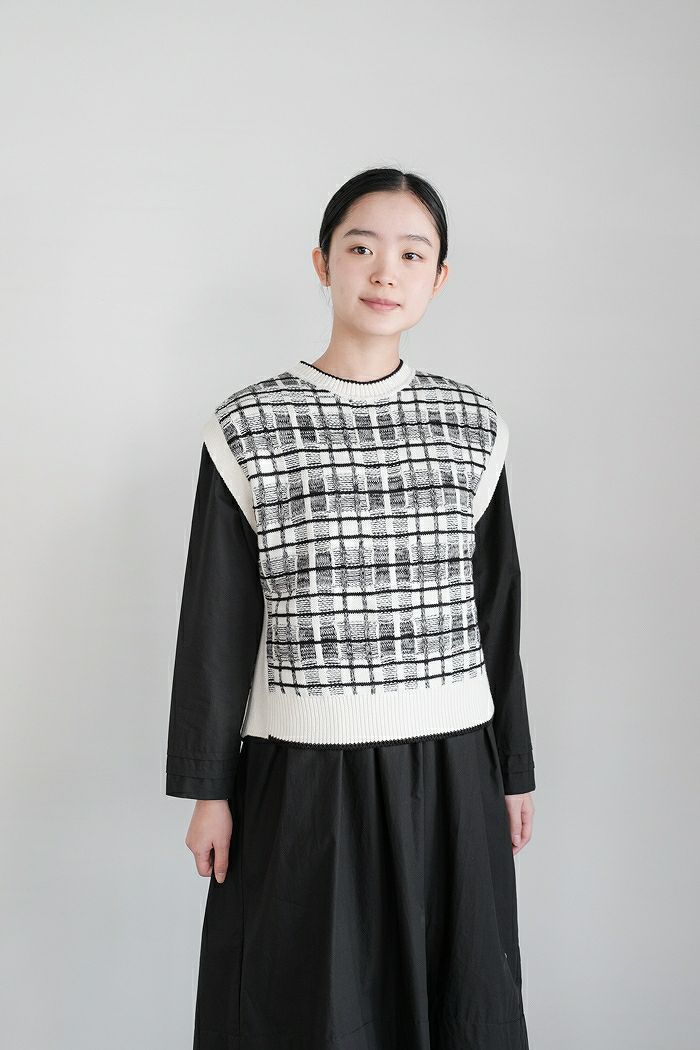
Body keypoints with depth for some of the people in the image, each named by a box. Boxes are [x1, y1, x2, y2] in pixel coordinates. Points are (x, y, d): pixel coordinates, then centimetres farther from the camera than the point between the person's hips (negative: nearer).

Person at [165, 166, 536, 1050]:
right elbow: (217, 620, -2)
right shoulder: (247, 428, -5)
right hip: (304, 774, -2)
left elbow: (495, 610, 7)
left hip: (449, 770, 2)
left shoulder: (473, 427, 3)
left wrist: (514, 771, 10)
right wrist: (208, 787, 0)